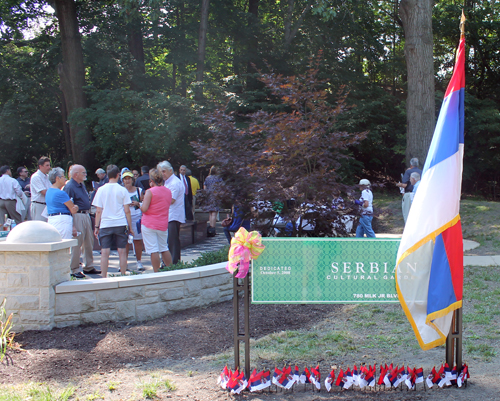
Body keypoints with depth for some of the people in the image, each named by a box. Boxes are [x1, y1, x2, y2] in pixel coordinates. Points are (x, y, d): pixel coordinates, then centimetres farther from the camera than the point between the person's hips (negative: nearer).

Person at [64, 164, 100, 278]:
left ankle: (88, 267, 23)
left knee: (89, 242, 13)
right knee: (76, 244, -4)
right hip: (77, 216, -9)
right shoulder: (69, 186, -13)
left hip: (86, 216, 9)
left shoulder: (82, 185, 16)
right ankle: (74, 269, 4)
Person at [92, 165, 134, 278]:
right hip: (121, 224, 0)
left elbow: (98, 211, 1)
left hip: (105, 225, 0)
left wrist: (96, 227, 9)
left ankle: (104, 278, 0)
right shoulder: (123, 190, -1)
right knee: (122, 251, 4)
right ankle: (123, 276, 7)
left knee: (105, 252, 1)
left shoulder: (101, 190, 1)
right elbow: (127, 211, 0)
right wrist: (130, 227, 7)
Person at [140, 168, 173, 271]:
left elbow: (144, 209, -19)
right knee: (164, 248, 16)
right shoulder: (168, 191, 5)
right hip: (163, 224, 6)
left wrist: (140, 205, 5)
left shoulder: (150, 192, -13)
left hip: (149, 224, -6)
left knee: (154, 251, -3)